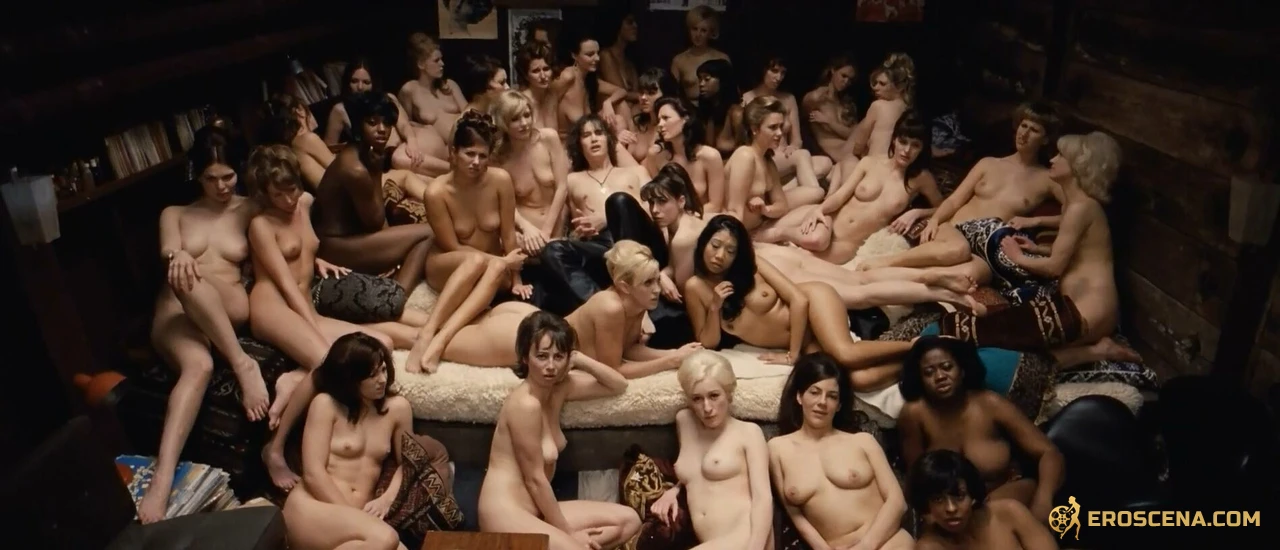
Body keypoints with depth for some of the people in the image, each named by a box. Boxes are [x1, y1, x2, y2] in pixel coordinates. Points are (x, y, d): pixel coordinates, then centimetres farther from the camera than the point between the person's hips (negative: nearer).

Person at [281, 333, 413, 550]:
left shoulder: (397, 408, 10)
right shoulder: (326, 404, 0)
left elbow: (407, 463, 18)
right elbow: (313, 474, -6)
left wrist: (386, 499, -2)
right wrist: (350, 516, -14)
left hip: (359, 516, 3)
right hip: (311, 510, -3)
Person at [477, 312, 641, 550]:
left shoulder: (560, 387, 4)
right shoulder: (526, 404, -20)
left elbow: (619, 386, 14)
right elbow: (535, 479, -16)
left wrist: (581, 360, -2)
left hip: (536, 509, 9)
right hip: (506, 514, -9)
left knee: (629, 520, 5)